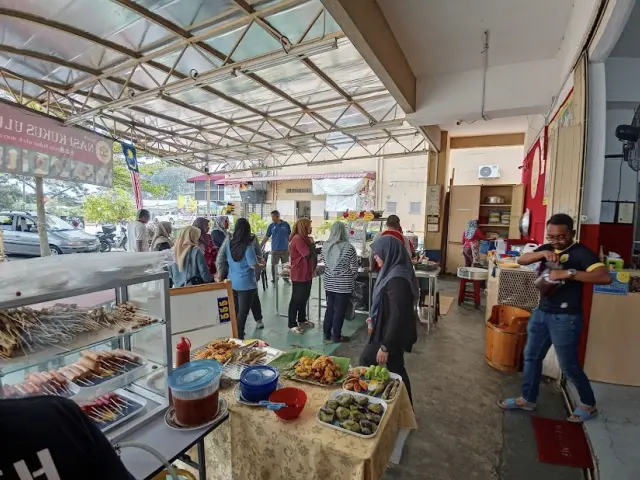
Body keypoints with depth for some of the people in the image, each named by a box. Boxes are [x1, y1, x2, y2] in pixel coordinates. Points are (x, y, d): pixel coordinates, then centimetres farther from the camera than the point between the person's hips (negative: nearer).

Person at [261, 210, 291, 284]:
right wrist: (260, 246, 0)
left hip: (285, 249, 0)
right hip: (275, 250, 0)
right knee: (274, 265, 3)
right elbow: (266, 237, 5)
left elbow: (290, 236, 5)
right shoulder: (271, 226, 2)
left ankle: (286, 278, 26)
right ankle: (274, 279, 17)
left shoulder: (286, 224, 0)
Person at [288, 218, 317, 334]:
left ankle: (302, 319, 33)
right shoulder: (298, 239, -21)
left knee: (304, 298, 19)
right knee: (296, 299, 0)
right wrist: (312, 243, -11)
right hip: (299, 275, -10)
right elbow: (309, 255, -25)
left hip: (306, 274, 10)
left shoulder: (304, 238, 12)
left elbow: (311, 254, 17)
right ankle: (292, 324, 10)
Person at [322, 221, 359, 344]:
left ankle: (327, 334, 25)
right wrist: (352, 279, 9)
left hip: (329, 283, 5)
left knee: (329, 308, 16)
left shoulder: (325, 246, -1)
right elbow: (354, 267, -9)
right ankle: (336, 336, 18)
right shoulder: (348, 247, -16)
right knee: (340, 310, 6)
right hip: (344, 284, -5)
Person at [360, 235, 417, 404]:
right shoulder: (394, 272, 3)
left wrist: (385, 346, -22)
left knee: (366, 362, 8)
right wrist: (375, 318, 25)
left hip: (392, 335, -9)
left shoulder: (397, 279, -28)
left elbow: (397, 315, -27)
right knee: (396, 369, 20)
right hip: (390, 331, 9)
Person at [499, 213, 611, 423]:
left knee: (569, 366, 7)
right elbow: (521, 260, -4)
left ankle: (588, 404, 34)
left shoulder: (581, 252, -13)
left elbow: (605, 277, -25)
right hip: (541, 312, 7)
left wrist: (569, 273, -33)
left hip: (565, 318, -7)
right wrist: (543, 253, -20)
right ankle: (528, 399, 30)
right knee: (531, 356, 14)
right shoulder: (547, 248, 7)